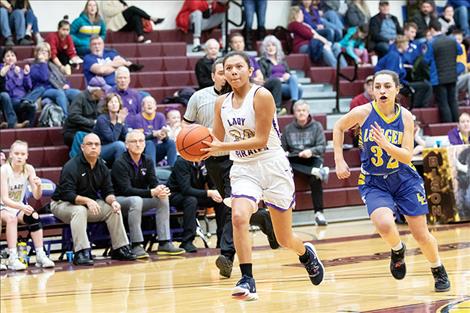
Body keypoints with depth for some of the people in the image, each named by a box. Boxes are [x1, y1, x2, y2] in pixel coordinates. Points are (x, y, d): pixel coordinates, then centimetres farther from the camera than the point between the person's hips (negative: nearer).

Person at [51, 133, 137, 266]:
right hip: (62, 204, -7)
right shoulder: (71, 167, -20)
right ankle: (81, 253, -41)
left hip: (90, 203, 7)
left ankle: (120, 249, -3)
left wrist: (112, 200, -22)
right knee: (79, 210, -38)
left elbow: (108, 191, 2)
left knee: (113, 209, -10)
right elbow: (67, 194, -27)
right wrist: (86, 200, -41)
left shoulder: (102, 167, 2)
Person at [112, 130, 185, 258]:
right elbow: (126, 190, -25)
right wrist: (152, 192, -35)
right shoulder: (120, 164, -16)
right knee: (136, 200, -37)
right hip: (120, 201, -6)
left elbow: (154, 183, -4)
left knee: (163, 198, -17)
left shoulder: (147, 162, 5)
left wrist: (160, 190, -30)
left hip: (139, 199, 6)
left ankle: (164, 243, -18)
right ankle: (136, 246, -37)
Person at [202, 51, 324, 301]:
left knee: (284, 239, 8)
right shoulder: (221, 103, 3)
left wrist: (222, 147, -26)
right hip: (243, 169, 4)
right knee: (238, 217, -27)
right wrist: (202, 149, -12)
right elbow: (218, 142, 10)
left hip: (273, 166, -3)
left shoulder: (262, 96, -14)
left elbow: (261, 140, -19)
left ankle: (306, 253, 44)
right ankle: (248, 281, -23)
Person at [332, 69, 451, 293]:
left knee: (421, 234, 3)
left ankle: (439, 271, 33)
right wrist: (339, 161, 0)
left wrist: (386, 144, -31)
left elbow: (407, 157, -14)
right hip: (373, 182, -1)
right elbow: (339, 128, 5)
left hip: (404, 180, 1)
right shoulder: (363, 112, -14)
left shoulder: (405, 117, -11)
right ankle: (397, 250, 7)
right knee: (385, 225, -29)